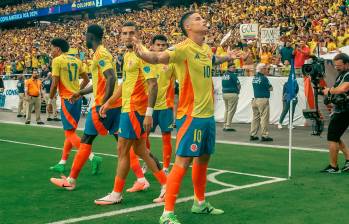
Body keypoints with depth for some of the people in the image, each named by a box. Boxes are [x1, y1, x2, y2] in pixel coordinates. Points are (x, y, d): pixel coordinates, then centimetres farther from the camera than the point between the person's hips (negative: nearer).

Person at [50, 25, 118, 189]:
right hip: (115, 104, 9)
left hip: (103, 105, -9)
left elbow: (111, 78, -25)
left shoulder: (100, 54, -12)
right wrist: (81, 93, 31)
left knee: (86, 141, 1)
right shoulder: (103, 53, 18)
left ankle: (71, 180, 9)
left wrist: (103, 104, -24)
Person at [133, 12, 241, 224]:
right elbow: (159, 57, -32)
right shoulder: (183, 48, -15)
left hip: (208, 114, 8)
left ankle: (200, 203, 35)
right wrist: (144, 53, -50)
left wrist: (227, 57, 36)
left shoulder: (206, 49, 10)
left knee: (204, 158, 18)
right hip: (192, 115, -8)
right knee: (183, 161, -8)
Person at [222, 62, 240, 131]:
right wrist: (238, 90, 12)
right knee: (231, 110, -2)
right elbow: (238, 85, -8)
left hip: (224, 94, 8)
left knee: (227, 110, 16)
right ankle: (228, 126, -3)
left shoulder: (224, 75, 11)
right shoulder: (233, 74, -11)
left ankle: (225, 126, 17)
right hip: (232, 94, -8)